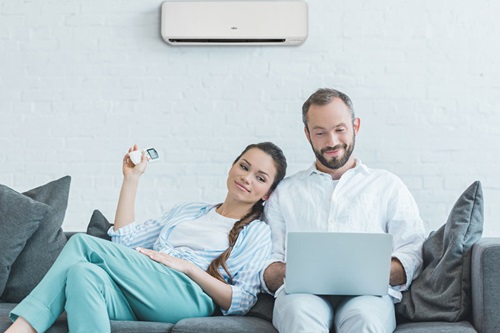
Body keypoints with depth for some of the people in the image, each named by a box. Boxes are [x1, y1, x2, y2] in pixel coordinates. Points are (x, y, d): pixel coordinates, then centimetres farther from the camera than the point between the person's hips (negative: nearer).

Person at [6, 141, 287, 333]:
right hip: (137, 300, 5)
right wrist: (132, 178, 24)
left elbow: (241, 303, 2)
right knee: (83, 273, -30)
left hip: (190, 298, -5)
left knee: (83, 243, -21)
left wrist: (187, 266, -7)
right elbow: (124, 241, 25)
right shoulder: (188, 211, 31)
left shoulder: (257, 233, 15)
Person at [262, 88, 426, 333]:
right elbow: (266, 269, 14)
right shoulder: (284, 192, 24)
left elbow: (412, 255, 10)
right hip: (303, 292, 1)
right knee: (299, 312, -37)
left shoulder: (388, 186, 22)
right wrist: (289, 272, -11)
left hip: (366, 292, 0)